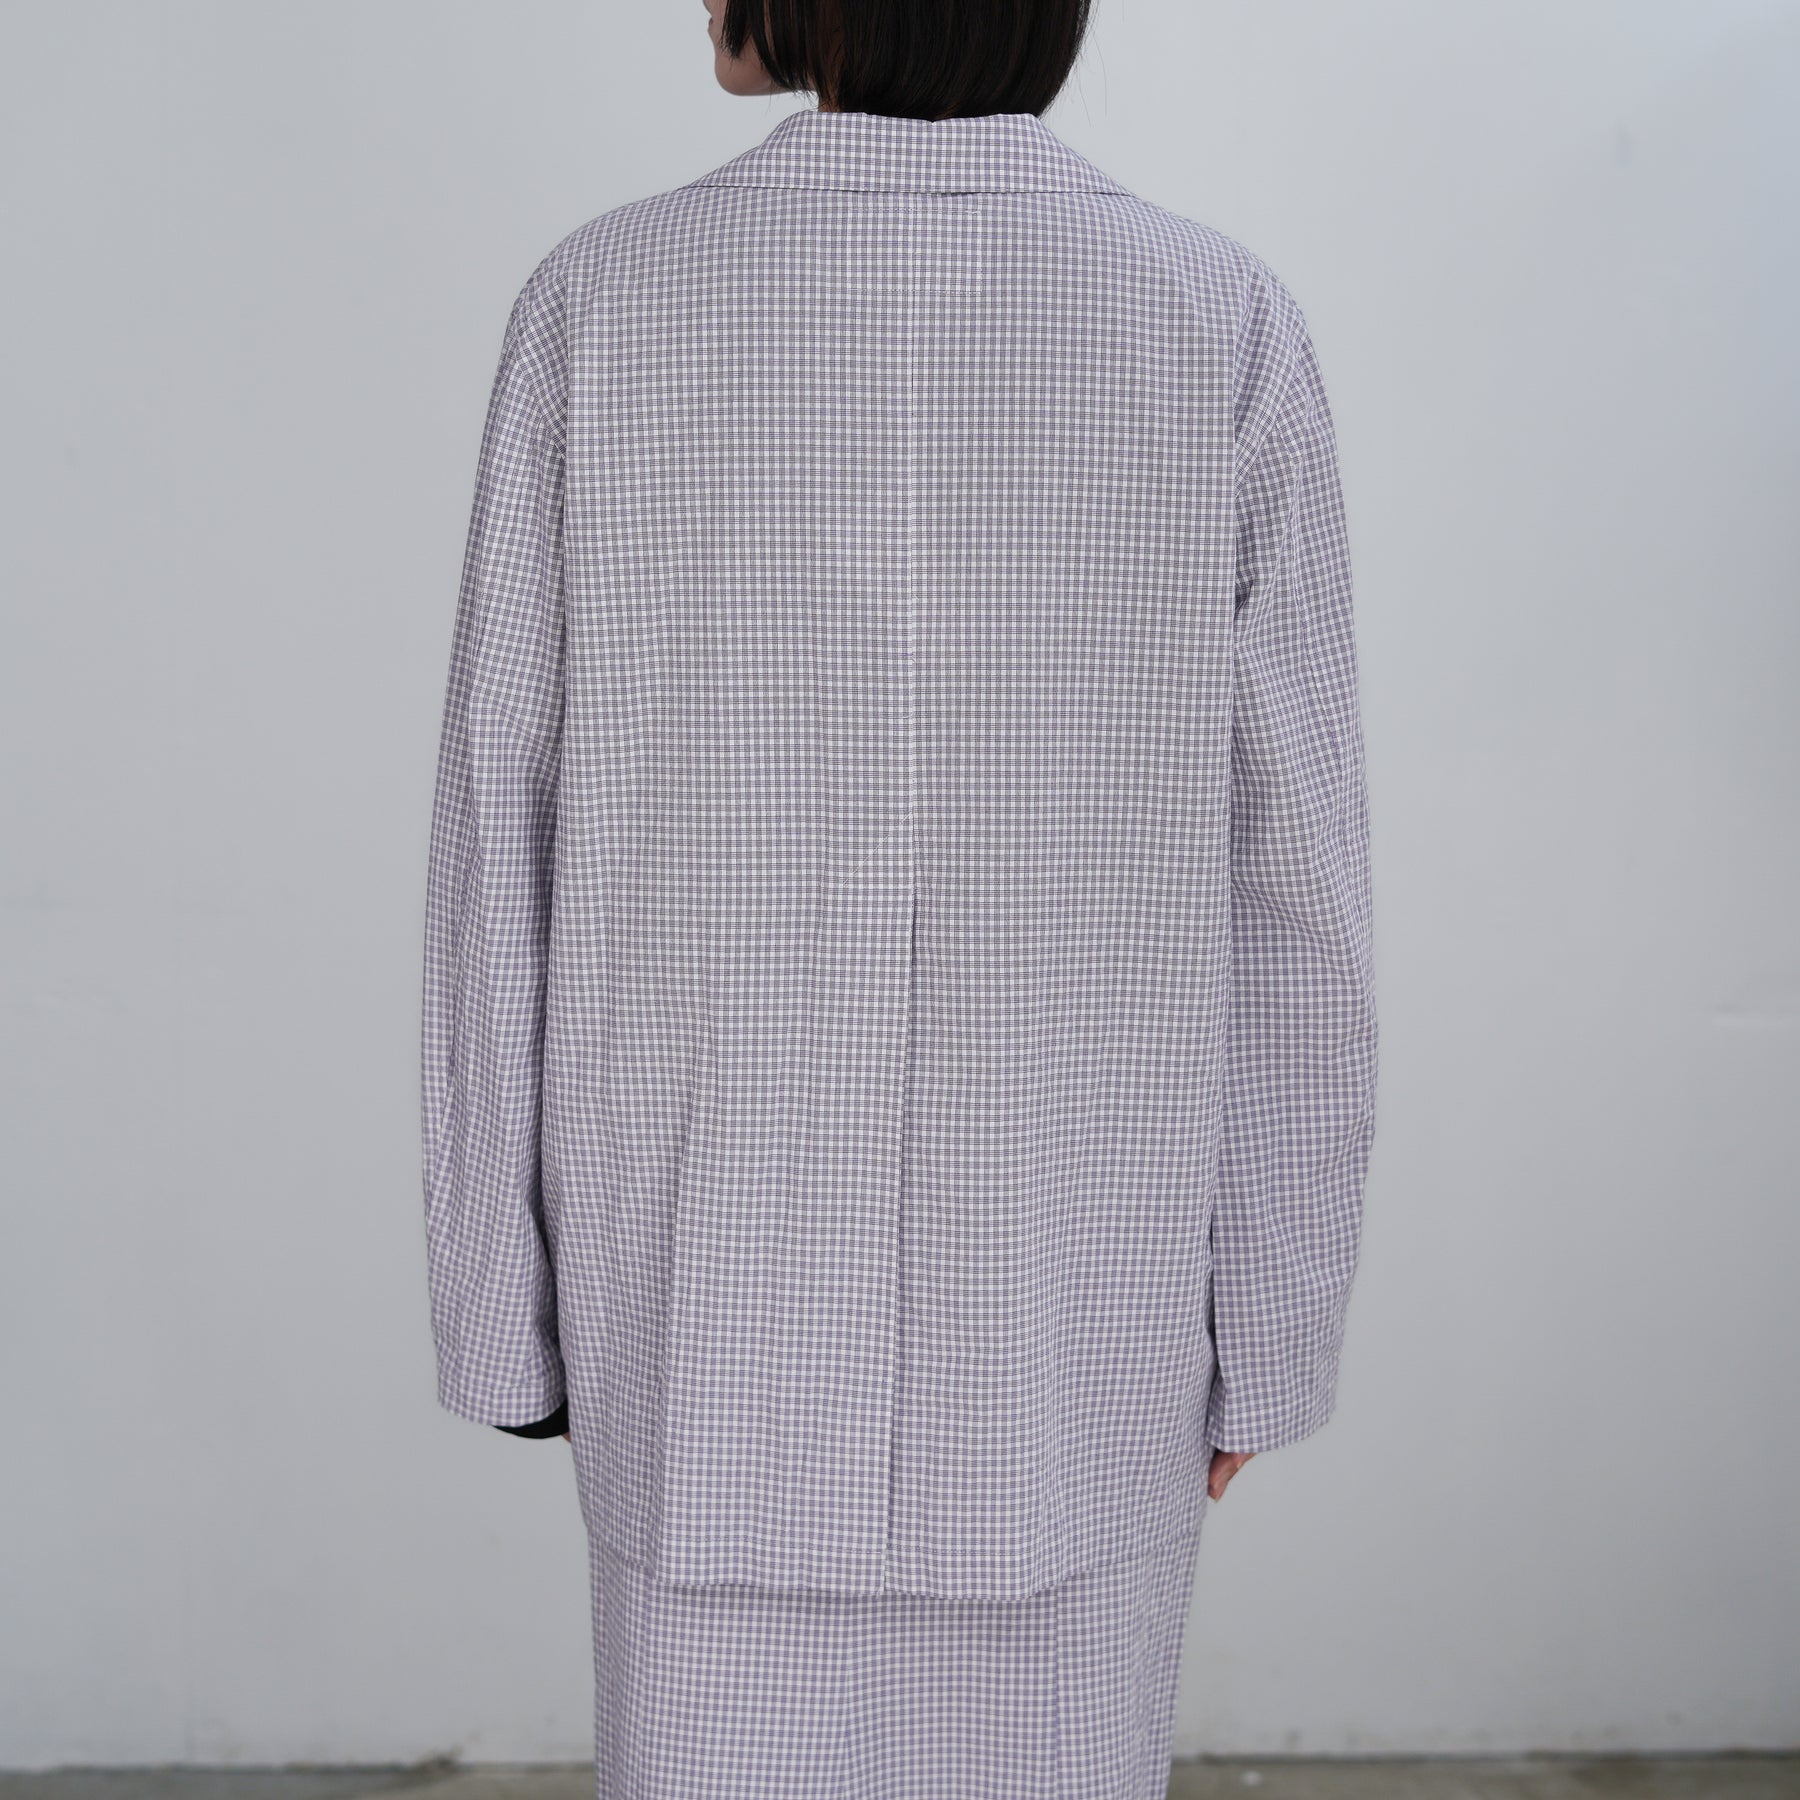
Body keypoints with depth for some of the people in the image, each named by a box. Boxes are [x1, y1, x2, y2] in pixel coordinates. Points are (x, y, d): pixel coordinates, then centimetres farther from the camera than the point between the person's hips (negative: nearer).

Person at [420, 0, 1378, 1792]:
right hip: (1065, 1324, 0)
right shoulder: (1228, 333, -10)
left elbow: (503, 863, -8)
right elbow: (1280, 905, -9)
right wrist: (1266, 1333, 5)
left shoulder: (600, 309, -10)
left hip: (717, 1305, 1)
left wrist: (497, 1307, 5)